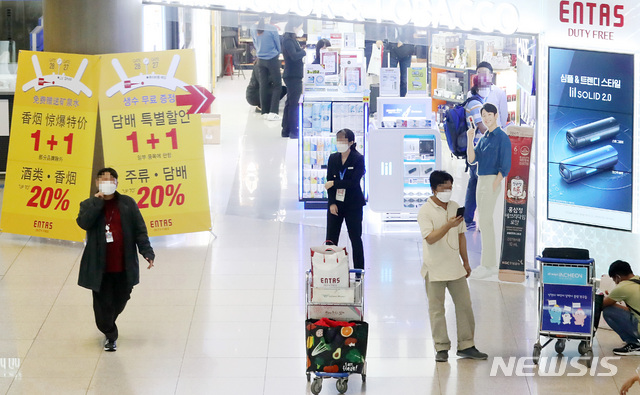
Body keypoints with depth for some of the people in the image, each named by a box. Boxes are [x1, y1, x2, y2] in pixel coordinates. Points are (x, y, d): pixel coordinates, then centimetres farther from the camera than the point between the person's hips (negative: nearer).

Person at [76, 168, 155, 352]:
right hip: (100, 267, -2)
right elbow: (83, 222, -19)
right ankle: (110, 336, 20)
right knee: (103, 304, 0)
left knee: (120, 301, 13)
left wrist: (147, 252, -8)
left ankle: (108, 326, 41)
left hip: (123, 267, 2)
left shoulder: (128, 203, 4)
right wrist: (98, 201, -15)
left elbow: (140, 230, 3)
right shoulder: (89, 205, 3)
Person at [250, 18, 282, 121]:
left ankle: (265, 112, 13)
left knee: (263, 86, 11)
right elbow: (278, 45, -2)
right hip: (272, 60, -5)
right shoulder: (272, 29, -15)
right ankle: (272, 112, -7)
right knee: (277, 85, 2)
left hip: (260, 60, 5)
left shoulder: (253, 29, -2)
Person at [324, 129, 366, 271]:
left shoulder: (358, 159, -8)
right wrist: (332, 203, -7)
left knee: (355, 238, 5)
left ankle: (359, 271, 12)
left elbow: (354, 182, -18)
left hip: (353, 205, -4)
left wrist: (334, 184, -14)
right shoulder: (333, 158, 5)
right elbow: (329, 182, 2)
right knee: (331, 239, 3)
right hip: (335, 204, 4)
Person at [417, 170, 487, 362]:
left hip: (455, 267, 5)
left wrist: (466, 262, 16)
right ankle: (441, 348, 9)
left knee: (464, 305, 6)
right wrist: (448, 225, -32)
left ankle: (466, 345, 14)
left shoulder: (454, 207, 9)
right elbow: (430, 238, -20)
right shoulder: (425, 211, -9)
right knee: (437, 310, 1)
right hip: (435, 270, -5)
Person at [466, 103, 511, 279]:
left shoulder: (502, 137, -9)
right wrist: (470, 140, -5)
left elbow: (505, 166, -13)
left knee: (485, 221, -12)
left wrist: (493, 187, -17)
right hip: (481, 180, 9)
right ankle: (490, 263, 14)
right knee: (484, 222, 9)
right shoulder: (483, 138, 15)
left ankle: (488, 265, -11)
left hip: (492, 181, -9)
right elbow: (471, 160, 7)